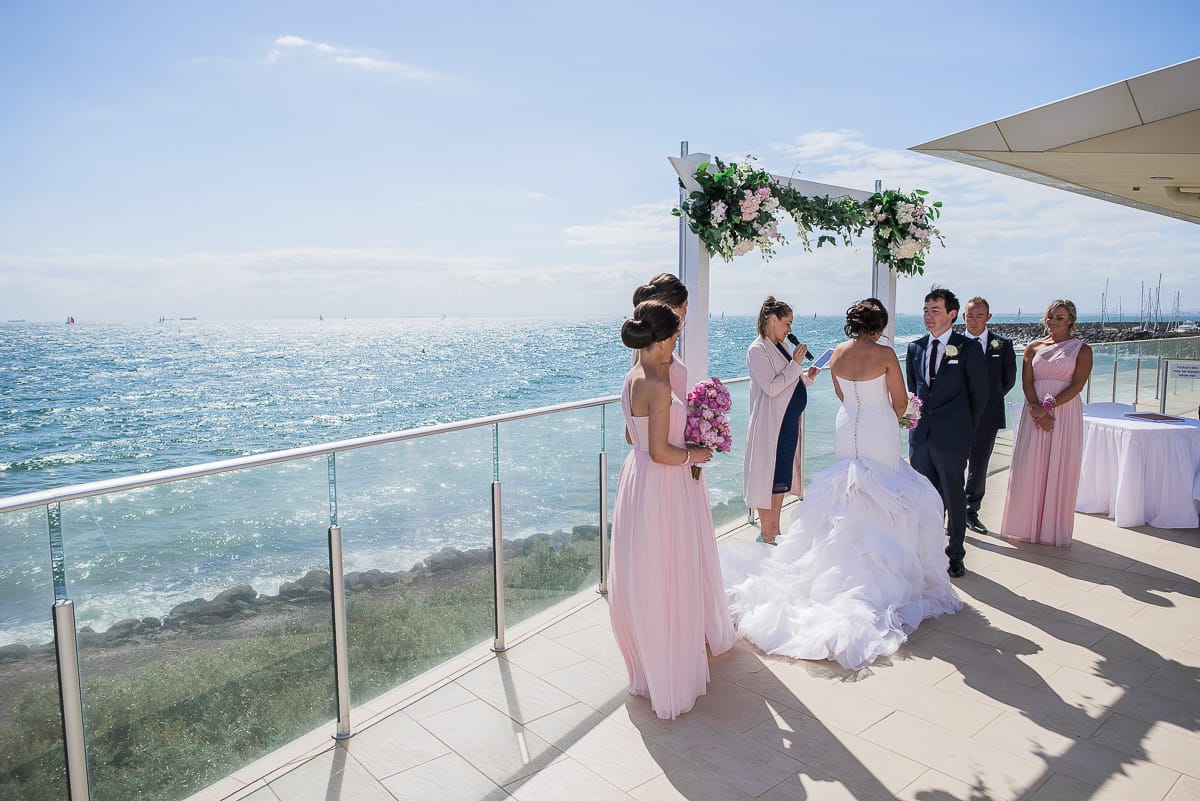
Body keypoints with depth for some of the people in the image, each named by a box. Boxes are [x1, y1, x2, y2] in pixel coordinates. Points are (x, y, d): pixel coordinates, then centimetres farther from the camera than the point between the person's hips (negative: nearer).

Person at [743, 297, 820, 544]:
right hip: (771, 424, -9)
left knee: (782, 477, 15)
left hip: (789, 422, 9)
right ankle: (766, 534, 12)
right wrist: (795, 364, -20)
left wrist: (807, 376, 2)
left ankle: (775, 530, 26)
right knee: (769, 477, 1)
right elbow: (771, 388, -22)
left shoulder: (781, 347, 12)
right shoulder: (758, 350, -14)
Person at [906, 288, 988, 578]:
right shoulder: (914, 348, 9)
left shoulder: (968, 348, -4)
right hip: (920, 435, 5)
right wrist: (914, 415, 9)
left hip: (952, 437, -4)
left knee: (954, 498, 6)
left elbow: (979, 394, 0)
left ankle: (956, 556, 19)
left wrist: (966, 430, 2)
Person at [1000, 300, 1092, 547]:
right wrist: (1037, 409, -14)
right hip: (1035, 412, 2)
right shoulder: (1033, 347, 9)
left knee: (1060, 470, 2)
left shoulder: (1082, 349, 3)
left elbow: (1077, 384, -7)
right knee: (1029, 468, 3)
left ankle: (1054, 528, 13)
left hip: (1065, 413, -2)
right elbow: (1027, 382, 1)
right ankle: (1026, 524, 15)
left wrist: (1049, 406, -18)